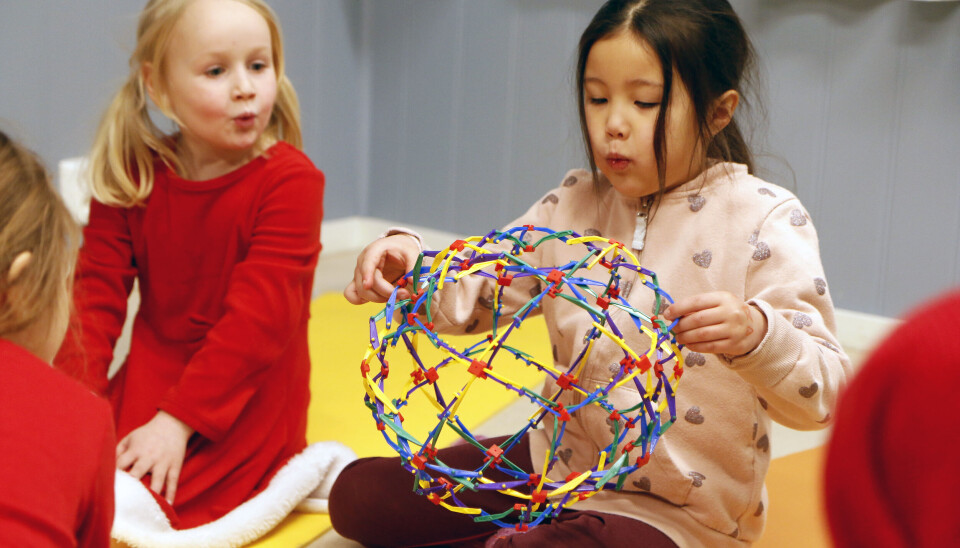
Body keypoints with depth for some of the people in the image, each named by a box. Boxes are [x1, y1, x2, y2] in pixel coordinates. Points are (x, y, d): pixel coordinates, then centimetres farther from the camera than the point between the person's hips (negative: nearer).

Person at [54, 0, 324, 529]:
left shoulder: (290, 180, -15)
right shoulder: (130, 178, -1)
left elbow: (258, 317, -20)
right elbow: (97, 294, -3)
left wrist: (179, 419, -23)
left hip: (246, 400, -5)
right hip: (151, 377, 5)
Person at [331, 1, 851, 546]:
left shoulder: (766, 220, -15)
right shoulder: (573, 204, 3)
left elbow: (823, 396, -20)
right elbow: (471, 298, 1)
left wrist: (755, 335, -41)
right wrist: (410, 265, -20)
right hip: (558, 461, 6)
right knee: (357, 494, 5)